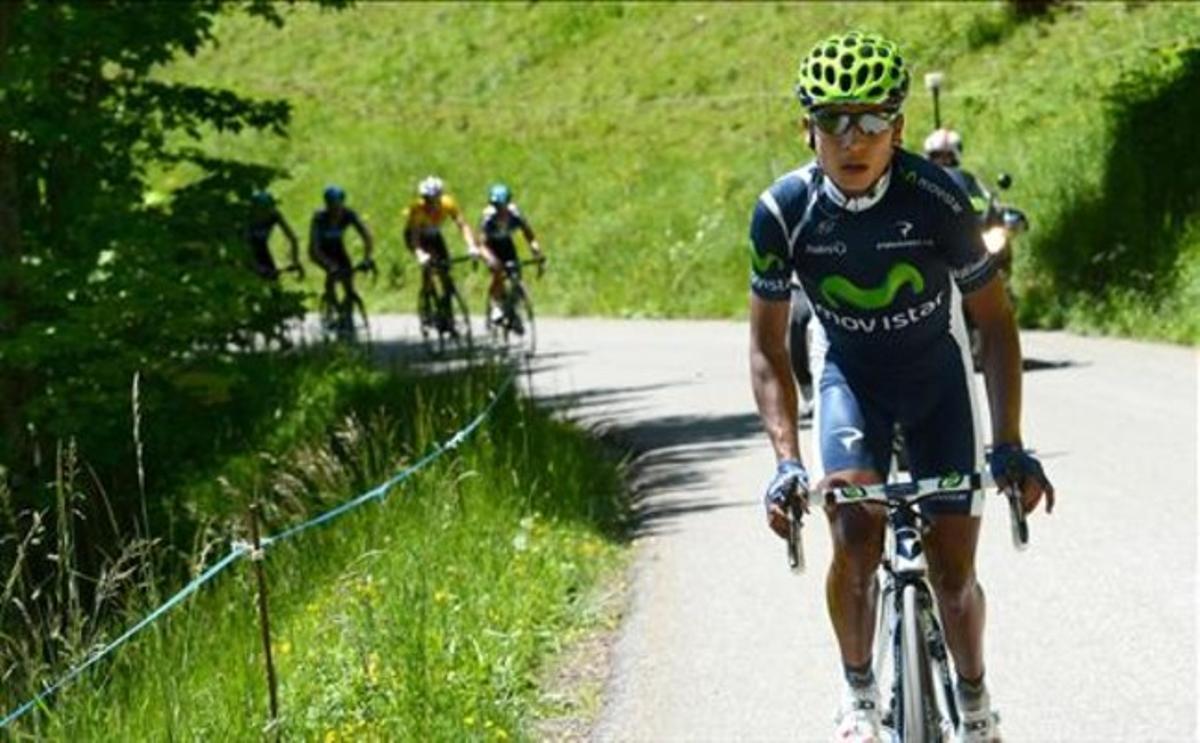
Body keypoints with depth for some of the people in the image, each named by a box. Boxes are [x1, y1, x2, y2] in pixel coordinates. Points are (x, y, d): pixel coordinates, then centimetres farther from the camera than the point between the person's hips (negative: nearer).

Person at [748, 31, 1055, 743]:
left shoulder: (937, 198, -27)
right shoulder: (784, 210, -23)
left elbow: (996, 320, -17)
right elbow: (768, 348, -13)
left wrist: (1009, 445, -25)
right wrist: (786, 461, -24)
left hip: (937, 376, 0)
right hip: (850, 375, 1)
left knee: (953, 571, -3)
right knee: (855, 539, -22)